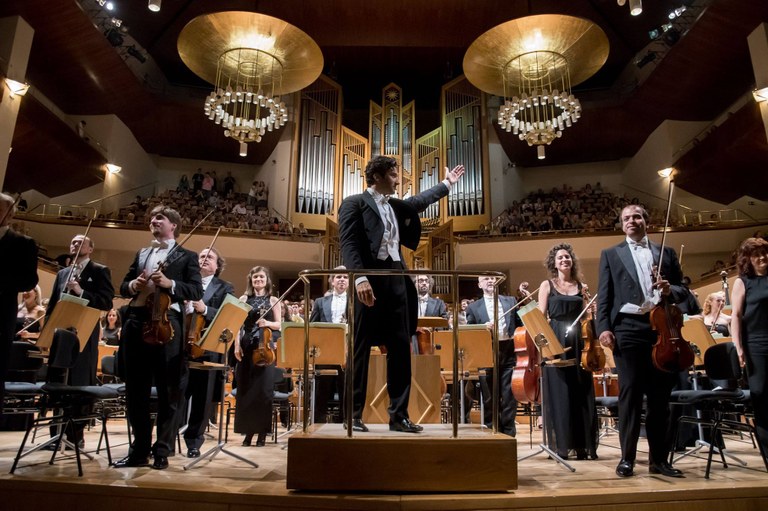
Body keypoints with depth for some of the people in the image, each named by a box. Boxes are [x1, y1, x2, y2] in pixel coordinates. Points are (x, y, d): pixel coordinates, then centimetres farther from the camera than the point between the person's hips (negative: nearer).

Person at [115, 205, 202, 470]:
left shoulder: (186, 257, 6)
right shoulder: (141, 254, 22)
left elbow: (197, 291, -5)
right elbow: (122, 287, 19)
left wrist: (169, 283, -19)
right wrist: (133, 285, -3)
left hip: (166, 325, -5)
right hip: (136, 324, 5)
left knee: (169, 391, 0)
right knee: (136, 390, 10)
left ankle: (162, 450, 11)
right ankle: (140, 448, 22)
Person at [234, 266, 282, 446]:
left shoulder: (273, 300, 7)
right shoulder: (244, 299, 10)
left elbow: (278, 325, 5)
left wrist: (267, 323, -15)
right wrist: (237, 346, -4)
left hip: (265, 347, -2)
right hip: (246, 347, 2)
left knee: (263, 389, -3)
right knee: (245, 388, 3)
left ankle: (262, 432, 6)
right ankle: (248, 430, 13)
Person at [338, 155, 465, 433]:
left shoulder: (395, 206, 22)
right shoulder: (354, 203, 0)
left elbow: (418, 201, 41)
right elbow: (348, 243, -11)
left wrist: (447, 183, 45)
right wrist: (360, 278, -23)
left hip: (397, 280, 7)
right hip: (370, 281, -7)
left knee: (401, 347, 6)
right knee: (360, 348, -1)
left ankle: (399, 415, 15)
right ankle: (353, 414, 10)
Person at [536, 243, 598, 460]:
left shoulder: (581, 286, 12)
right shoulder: (547, 285, 4)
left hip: (577, 342, 3)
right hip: (555, 341, -3)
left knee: (581, 394, 4)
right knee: (559, 394, -1)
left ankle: (582, 444, 14)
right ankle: (561, 445, 7)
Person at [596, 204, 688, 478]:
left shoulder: (666, 253, 17)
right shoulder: (611, 255, 11)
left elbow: (683, 289, 15)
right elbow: (604, 295, 3)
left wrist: (671, 290, -8)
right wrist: (604, 327, -8)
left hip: (660, 328, 2)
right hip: (627, 329, -2)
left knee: (660, 395, 7)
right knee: (629, 394, -1)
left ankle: (659, 458, 18)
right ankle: (627, 457, 6)